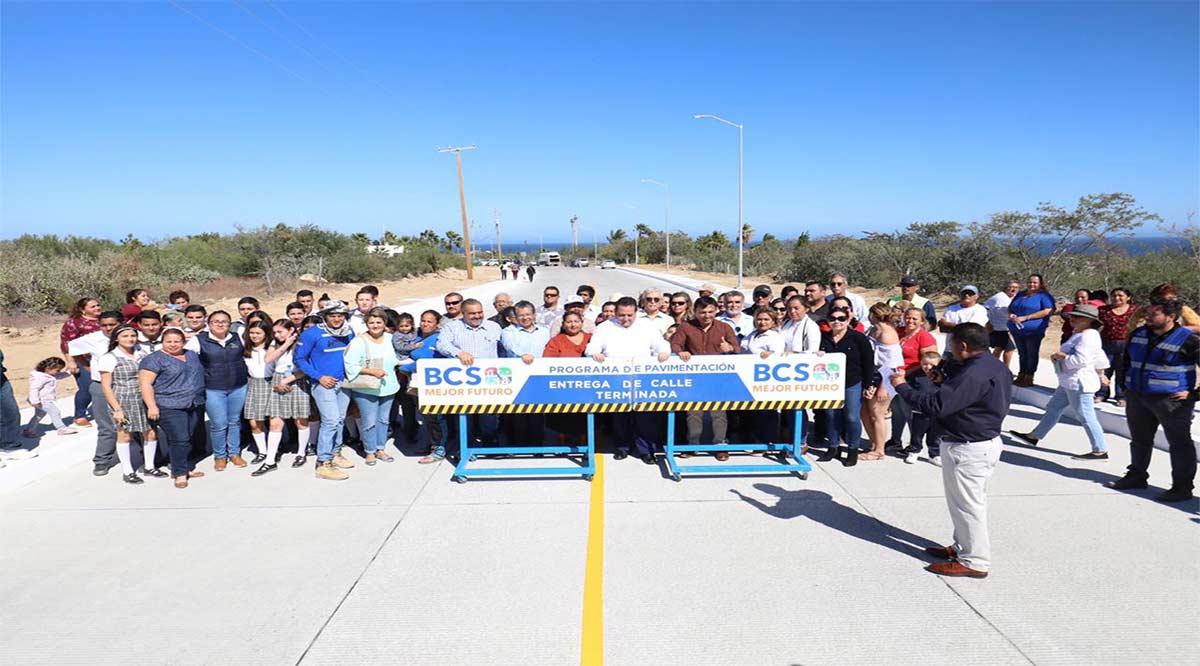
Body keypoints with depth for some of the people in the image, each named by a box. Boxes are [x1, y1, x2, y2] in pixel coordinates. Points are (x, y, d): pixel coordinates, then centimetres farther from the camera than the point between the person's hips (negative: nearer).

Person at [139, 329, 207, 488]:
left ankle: (188, 467, 20)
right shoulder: (154, 359, -5)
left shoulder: (192, 355, 14)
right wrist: (152, 406, -17)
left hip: (195, 405, 6)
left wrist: (199, 399, 19)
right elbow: (145, 383, -10)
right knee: (179, 439, -9)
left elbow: (199, 376, 26)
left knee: (188, 438, 10)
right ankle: (180, 473, 1)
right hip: (170, 407, -6)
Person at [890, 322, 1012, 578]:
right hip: (985, 441, 11)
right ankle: (963, 547, 37)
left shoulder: (973, 375, -28)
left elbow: (936, 405, -30)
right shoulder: (995, 366, 6)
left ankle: (975, 561, 13)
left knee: (966, 503, 2)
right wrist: (946, 377, 7)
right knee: (971, 500, 22)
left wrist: (902, 386, -21)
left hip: (968, 448, -11)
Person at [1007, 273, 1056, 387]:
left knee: (1031, 355, -1)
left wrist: (1025, 317, -19)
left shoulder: (1044, 296, -3)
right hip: (1017, 330, 6)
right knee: (1022, 354, 13)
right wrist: (1011, 315, -4)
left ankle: (1028, 378, 4)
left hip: (1034, 331, -6)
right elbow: (1010, 308, 24)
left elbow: (1048, 311, -17)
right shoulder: (1020, 295, 17)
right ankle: (1021, 376, 21)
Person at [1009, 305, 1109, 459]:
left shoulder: (1088, 337, -18)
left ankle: (1100, 451, 4)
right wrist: (1100, 375, 31)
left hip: (1079, 384, -11)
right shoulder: (1080, 334, 15)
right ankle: (1035, 436, 27)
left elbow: (1080, 359, -28)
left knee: (1086, 417, -4)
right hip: (1069, 383, 11)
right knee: (1053, 408, 17)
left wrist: (1061, 355, -14)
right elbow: (1100, 358, 23)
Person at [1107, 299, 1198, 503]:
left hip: (1171, 400, -7)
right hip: (1137, 397, 7)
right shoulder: (1139, 333, 6)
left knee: (1179, 443, 2)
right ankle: (1137, 476, 32)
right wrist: (1126, 383, 17)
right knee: (1139, 439, 17)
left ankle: (1183, 487, 11)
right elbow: (1126, 359, 22)